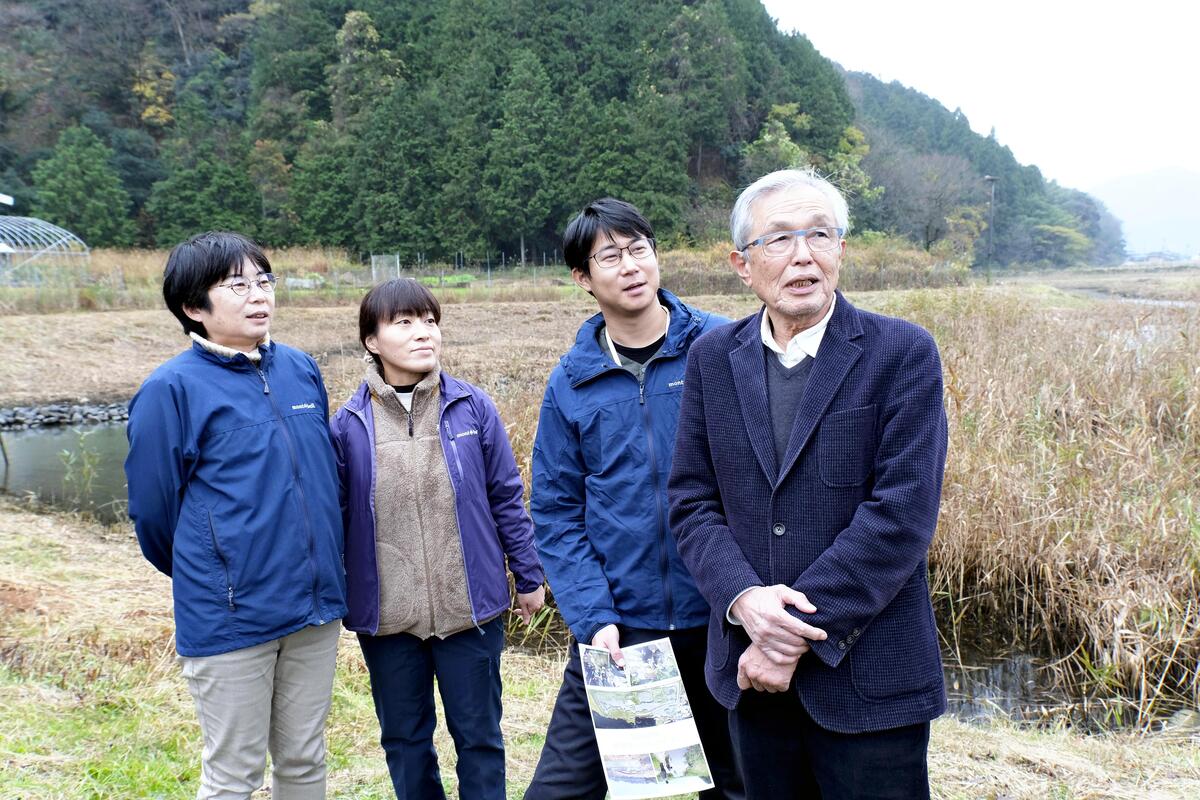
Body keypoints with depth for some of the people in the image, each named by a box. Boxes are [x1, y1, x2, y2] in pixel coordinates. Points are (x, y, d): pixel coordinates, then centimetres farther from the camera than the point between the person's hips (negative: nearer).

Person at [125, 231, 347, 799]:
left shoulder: (302, 370, 4)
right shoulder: (173, 389, -12)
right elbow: (153, 507, -4)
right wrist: (206, 577, 10)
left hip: (316, 607, 5)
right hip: (229, 619, -4)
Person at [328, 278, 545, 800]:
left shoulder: (473, 408, -4)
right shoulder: (350, 424, -4)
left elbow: (507, 498, 2)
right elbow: (334, 516, 3)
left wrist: (529, 576, 6)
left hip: (471, 607, -1)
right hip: (386, 616, 1)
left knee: (479, 736, 13)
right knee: (404, 739, 17)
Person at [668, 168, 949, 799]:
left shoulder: (902, 353, -7)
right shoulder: (712, 358, 5)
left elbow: (903, 510, -15)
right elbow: (691, 500, 3)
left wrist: (798, 628, -17)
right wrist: (743, 599, -15)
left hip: (867, 672, -3)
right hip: (752, 673, 4)